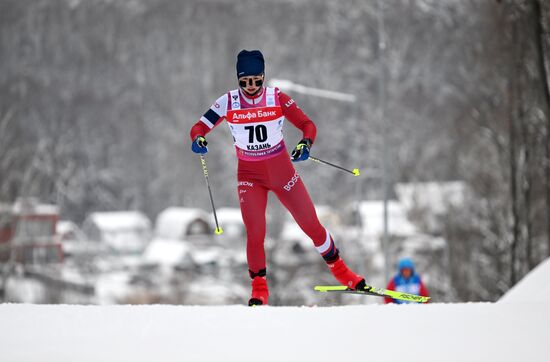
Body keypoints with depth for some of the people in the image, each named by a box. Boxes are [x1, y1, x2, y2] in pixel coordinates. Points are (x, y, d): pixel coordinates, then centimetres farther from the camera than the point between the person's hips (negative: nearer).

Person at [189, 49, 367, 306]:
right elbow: (200, 127, -8)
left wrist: (305, 143, -30)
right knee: (255, 233, -14)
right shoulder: (228, 102, -9)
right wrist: (198, 139, -31)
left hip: (281, 170, 0)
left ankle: (340, 270, 23)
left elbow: (307, 125, -8)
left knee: (311, 225, 4)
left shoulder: (277, 98, -10)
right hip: (249, 175, 0)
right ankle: (259, 289, 2)